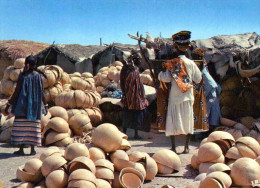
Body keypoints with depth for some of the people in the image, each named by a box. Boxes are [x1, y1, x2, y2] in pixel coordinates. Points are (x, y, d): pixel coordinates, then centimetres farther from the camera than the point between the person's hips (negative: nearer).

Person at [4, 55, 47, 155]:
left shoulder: (23, 76, -8)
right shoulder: (38, 76, 0)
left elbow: (16, 92, -10)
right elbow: (42, 93, 2)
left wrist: (9, 105, -4)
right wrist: (45, 105, 13)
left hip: (23, 104, -3)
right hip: (36, 105, 3)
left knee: (21, 127, 3)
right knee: (33, 127, 8)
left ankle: (21, 149, 2)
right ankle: (32, 149, 9)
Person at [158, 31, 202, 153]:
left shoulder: (171, 63, -7)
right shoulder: (191, 63, -2)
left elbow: (166, 78, -8)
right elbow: (198, 79, 5)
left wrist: (160, 74, 10)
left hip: (174, 96, -1)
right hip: (188, 97, 1)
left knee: (173, 119, 5)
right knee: (188, 120, 9)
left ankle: (173, 147, 5)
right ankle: (186, 147, 11)